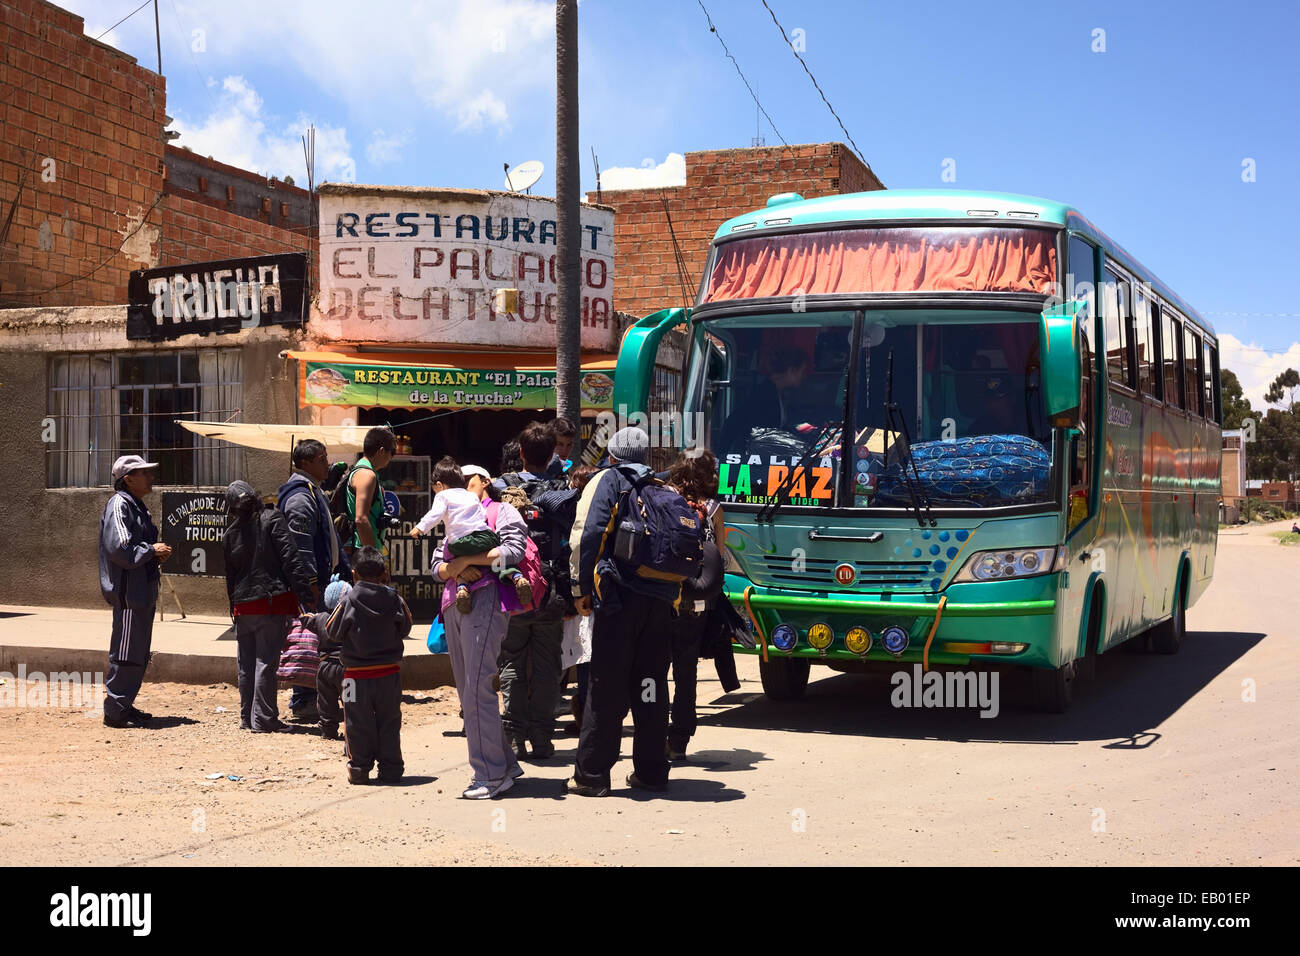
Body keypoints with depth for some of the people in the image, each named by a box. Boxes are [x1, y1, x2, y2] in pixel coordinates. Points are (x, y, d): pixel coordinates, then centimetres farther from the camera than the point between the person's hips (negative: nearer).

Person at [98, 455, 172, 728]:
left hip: (143, 591, 10)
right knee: (126, 654, -6)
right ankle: (115, 711, 1)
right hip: (128, 592, -10)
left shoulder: (137, 506, 18)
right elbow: (120, 549, -24)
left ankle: (125, 705, 23)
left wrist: (157, 554, 9)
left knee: (139, 654, 14)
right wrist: (152, 550, -13)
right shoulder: (118, 505, -13)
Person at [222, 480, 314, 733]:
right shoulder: (272, 520, -6)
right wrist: (305, 594, -15)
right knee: (266, 661, -2)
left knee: (247, 663, 12)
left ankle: (247, 717, 20)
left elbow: (230, 578, 13)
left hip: (244, 606, 4)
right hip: (274, 601, -4)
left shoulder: (230, 535, 7)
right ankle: (263, 719, -2)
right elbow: (290, 559, -13)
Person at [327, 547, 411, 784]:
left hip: (357, 676, -2)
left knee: (358, 724, 7)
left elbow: (332, 631, 1)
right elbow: (405, 629, 8)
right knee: (389, 723, 10)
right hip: (389, 674, 2)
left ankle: (359, 769, 11)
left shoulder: (348, 601, -11)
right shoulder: (395, 600, -5)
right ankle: (390, 769, 14)